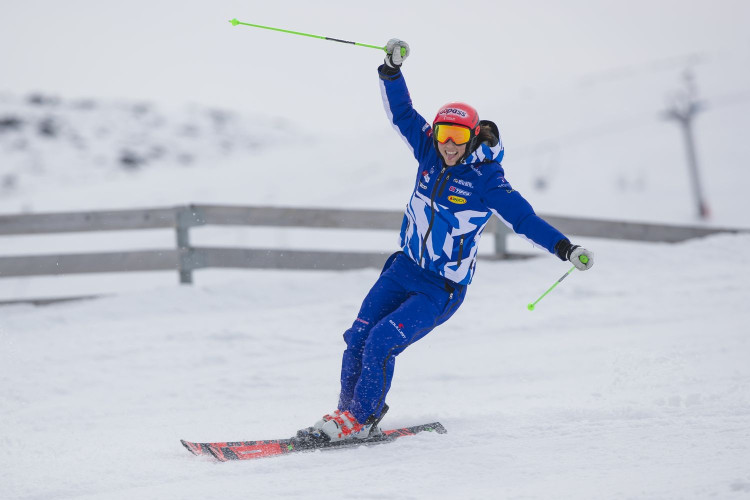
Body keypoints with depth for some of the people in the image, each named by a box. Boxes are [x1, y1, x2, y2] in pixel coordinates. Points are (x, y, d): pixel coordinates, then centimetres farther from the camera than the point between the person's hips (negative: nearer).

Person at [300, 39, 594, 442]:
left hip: (442, 288, -6)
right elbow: (401, 113, 3)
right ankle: (347, 410, 10)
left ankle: (360, 420, -4)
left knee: (381, 343, -17)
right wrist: (392, 69, -10)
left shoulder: (485, 180, -14)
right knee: (357, 337, -3)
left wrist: (564, 248, -25)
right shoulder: (429, 153, -1)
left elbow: (523, 219, -15)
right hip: (404, 269, 6)